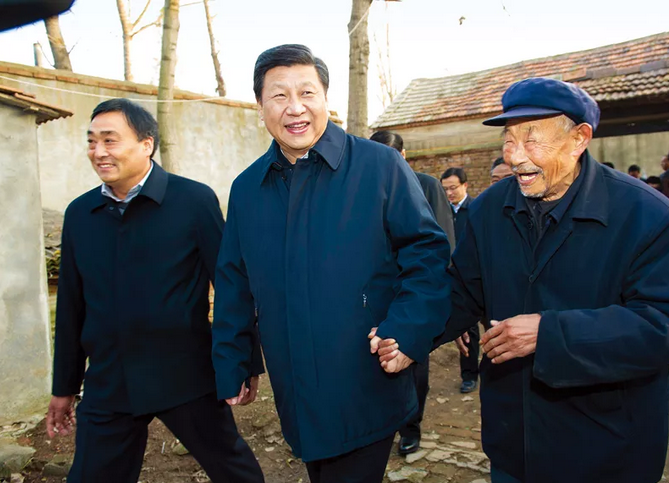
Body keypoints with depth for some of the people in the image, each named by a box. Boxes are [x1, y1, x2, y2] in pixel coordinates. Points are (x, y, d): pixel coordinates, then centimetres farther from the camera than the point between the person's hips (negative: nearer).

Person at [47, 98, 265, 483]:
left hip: (187, 378, -3)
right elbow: (72, 306, 10)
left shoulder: (194, 200, -9)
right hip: (107, 386, 4)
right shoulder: (79, 213, 4)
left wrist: (247, 362, -4)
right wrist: (65, 386, 15)